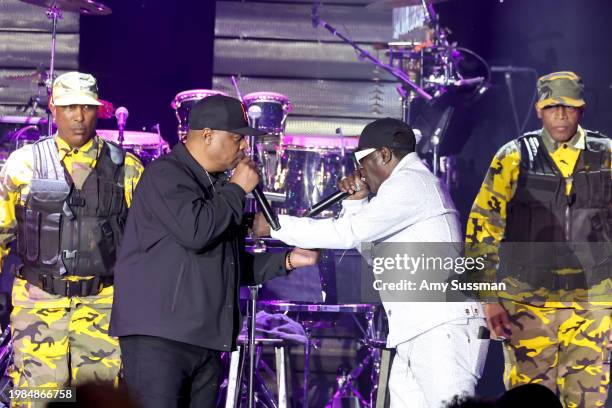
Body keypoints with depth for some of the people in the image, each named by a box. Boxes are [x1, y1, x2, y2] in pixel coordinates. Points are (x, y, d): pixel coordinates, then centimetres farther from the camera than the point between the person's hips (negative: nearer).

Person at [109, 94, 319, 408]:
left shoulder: (217, 185, 21)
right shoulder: (165, 174, -6)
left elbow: (233, 264, 26)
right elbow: (195, 232, -23)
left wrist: (287, 261, 12)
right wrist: (238, 189, -9)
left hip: (206, 341, 8)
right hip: (158, 337, -8)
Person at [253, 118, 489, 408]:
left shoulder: (410, 182, -8)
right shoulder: (411, 186, 25)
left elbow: (348, 232, -15)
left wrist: (275, 226, -8)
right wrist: (356, 201, 15)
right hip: (419, 331, 11)